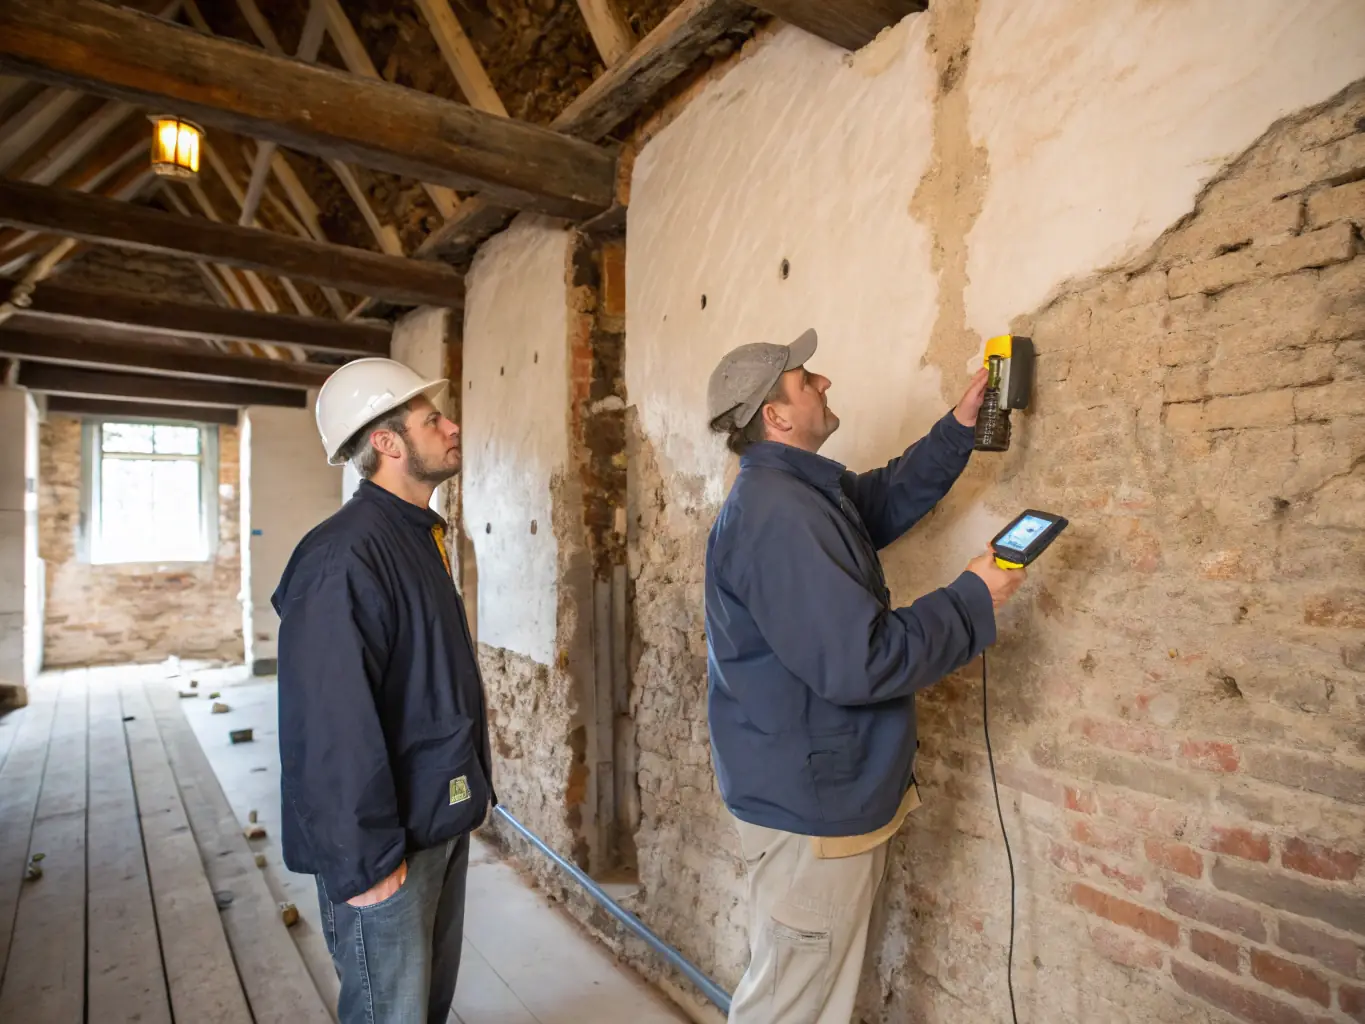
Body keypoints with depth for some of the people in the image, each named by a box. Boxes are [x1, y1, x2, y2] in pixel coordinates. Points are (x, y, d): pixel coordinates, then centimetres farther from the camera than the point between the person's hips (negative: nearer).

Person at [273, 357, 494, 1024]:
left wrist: (471, 792, 13)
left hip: (443, 820, 9)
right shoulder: (343, 556, -23)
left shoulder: (421, 538, 8)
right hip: (389, 842, -9)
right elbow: (331, 722, -25)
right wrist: (364, 859, -20)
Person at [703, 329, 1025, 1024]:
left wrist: (961, 424, 12)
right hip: (812, 805, -10)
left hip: (833, 792, 10)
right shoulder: (777, 515, -27)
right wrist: (973, 601, -17)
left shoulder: (802, 491, 7)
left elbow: (890, 499, 21)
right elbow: (858, 663, -29)